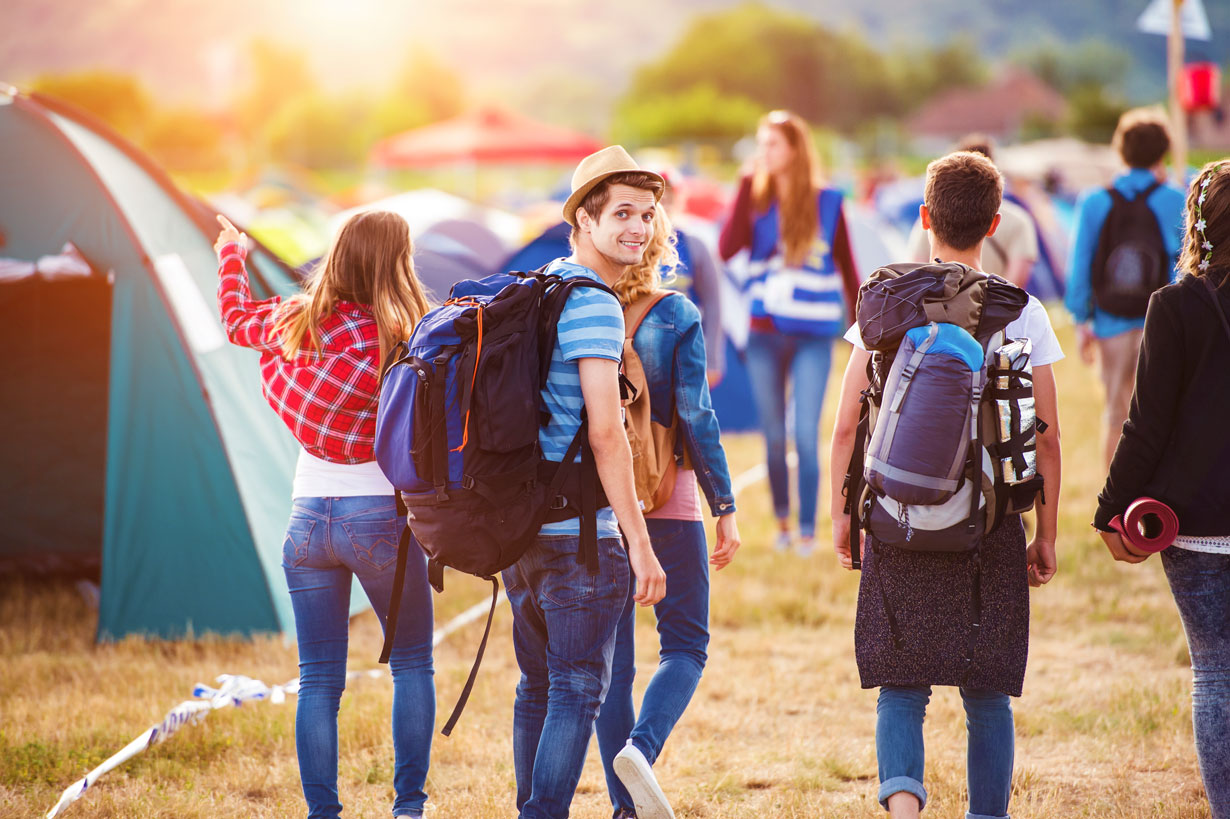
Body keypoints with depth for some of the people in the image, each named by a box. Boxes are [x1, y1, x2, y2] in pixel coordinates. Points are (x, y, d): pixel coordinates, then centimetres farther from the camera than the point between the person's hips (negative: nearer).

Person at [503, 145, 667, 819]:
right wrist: (640, 546, -18)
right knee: (579, 691, -4)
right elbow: (605, 435, -19)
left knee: (538, 686, 16)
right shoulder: (594, 304, -13)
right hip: (577, 533, -9)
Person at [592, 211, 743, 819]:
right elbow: (696, 417, -9)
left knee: (611, 653, 9)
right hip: (668, 501, -3)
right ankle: (641, 747, -18)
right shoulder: (676, 317, -6)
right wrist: (725, 508, -4)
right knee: (686, 643, 8)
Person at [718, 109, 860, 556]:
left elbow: (847, 268, 5)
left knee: (806, 435, -8)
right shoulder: (756, 200, 4)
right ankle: (782, 520, 26)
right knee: (774, 435, 9)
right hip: (764, 334, 2)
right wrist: (746, 186, -14)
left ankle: (808, 531, 0)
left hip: (813, 336, -2)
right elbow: (727, 248, -13)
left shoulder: (827, 202, 0)